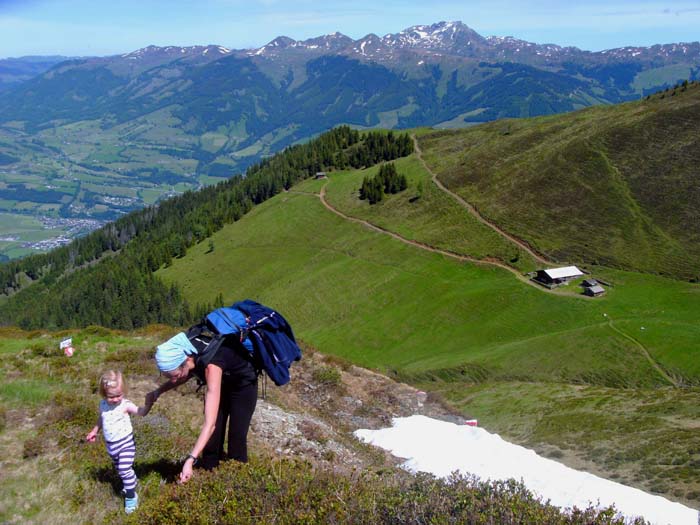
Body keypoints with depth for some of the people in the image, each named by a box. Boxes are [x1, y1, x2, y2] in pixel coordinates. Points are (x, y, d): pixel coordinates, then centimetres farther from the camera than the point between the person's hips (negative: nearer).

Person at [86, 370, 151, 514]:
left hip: (125, 443, -6)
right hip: (111, 445, 6)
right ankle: (131, 481, 50)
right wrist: (94, 431, 26)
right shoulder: (103, 404, -5)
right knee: (119, 469, 24)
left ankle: (131, 496, 7)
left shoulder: (125, 405, -22)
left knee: (125, 470, -9)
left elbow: (141, 412, -35)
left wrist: (148, 403, -53)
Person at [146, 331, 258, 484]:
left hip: (243, 384, -6)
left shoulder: (211, 364, -44)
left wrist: (190, 460, -54)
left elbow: (210, 423, -48)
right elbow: (188, 374, 3)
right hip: (222, 382, 6)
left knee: (236, 436, -2)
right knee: (213, 435, 5)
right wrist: (158, 391, -10)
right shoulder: (185, 354, -25)